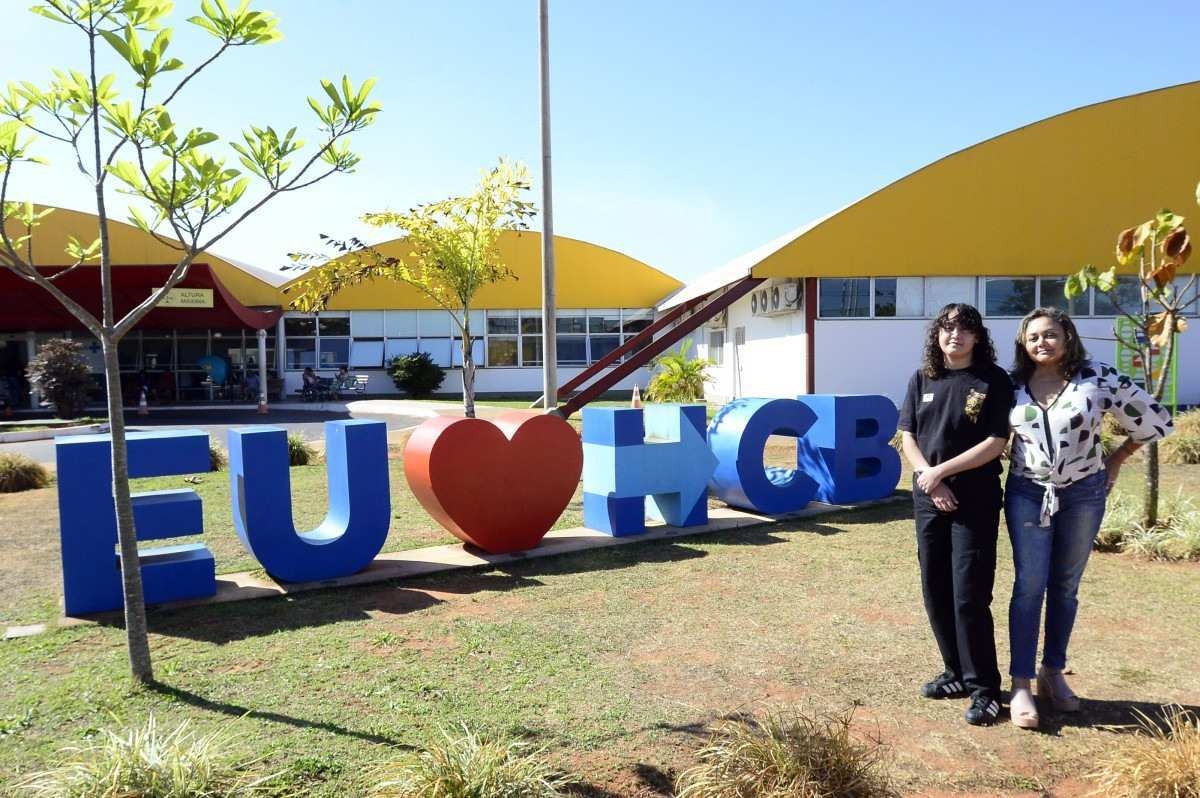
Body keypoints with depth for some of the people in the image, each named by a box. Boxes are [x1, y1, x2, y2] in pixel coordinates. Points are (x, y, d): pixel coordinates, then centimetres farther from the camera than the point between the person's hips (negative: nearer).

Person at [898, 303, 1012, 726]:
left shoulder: (993, 381, -4)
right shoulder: (922, 380, 7)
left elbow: (995, 443, -10)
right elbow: (907, 437, 5)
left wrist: (941, 471, -13)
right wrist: (930, 481, -10)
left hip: (976, 503, -4)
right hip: (929, 500, 4)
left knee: (969, 596, -5)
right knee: (936, 593, 9)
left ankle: (984, 688, 9)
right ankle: (957, 672, 26)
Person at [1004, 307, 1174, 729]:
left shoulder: (1097, 377, -7)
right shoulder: (1012, 386, -2)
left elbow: (1152, 418, 1)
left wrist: (1116, 460, 5)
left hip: (1083, 495, 0)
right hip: (1027, 495, 0)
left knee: (1065, 587, 10)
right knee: (1029, 586, -4)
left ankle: (1053, 674, 23)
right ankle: (1020, 684, -1)